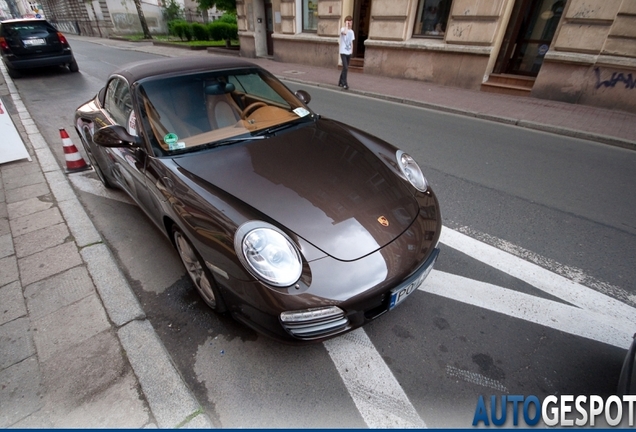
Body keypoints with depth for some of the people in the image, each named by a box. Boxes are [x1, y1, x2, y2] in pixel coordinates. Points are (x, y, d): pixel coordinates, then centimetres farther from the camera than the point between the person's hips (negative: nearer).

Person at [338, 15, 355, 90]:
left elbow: (351, 42, 19)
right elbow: (345, 33, -31)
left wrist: (352, 51, 16)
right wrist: (346, 25, -18)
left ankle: (341, 82, 22)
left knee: (345, 68, 11)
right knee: (345, 68, -16)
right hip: (343, 52, -7)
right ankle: (344, 83, -12)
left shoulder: (351, 31, 13)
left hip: (349, 52, 7)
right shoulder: (342, 29, -6)